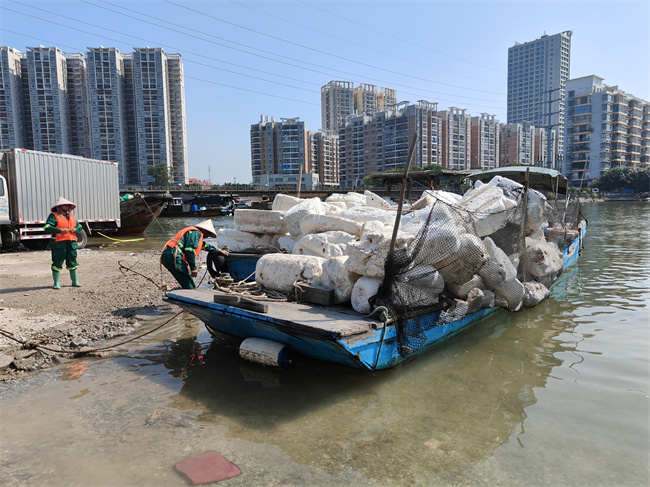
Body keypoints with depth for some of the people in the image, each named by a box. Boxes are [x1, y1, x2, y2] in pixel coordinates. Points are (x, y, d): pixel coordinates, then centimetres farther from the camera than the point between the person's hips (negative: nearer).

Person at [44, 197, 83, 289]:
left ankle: (75, 281, 19)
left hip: (71, 243, 6)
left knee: (72, 262, 10)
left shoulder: (71, 216, 19)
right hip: (58, 243, -5)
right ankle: (56, 283, 7)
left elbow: (79, 226, 24)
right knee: (57, 263, -1)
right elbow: (47, 228, -12)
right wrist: (60, 230, -20)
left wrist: (75, 229, 1)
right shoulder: (53, 216, -1)